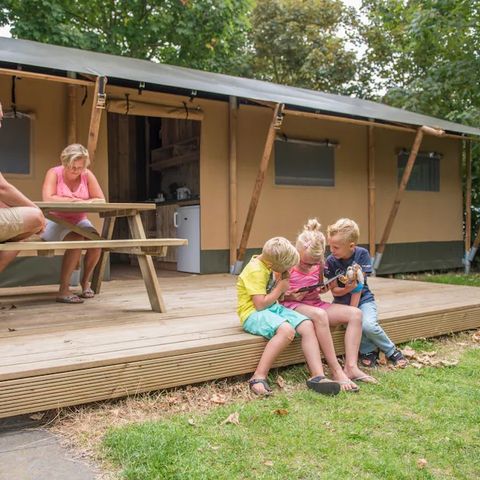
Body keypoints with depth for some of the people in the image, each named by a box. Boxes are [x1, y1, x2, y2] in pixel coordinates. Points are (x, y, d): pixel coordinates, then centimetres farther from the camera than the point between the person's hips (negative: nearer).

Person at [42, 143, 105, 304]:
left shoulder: (87, 175, 1)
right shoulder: (54, 173, -9)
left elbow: (101, 200, -5)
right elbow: (47, 199, -25)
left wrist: (82, 202, -23)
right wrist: (75, 200, -20)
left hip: (79, 221, 4)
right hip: (55, 221, -4)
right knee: (76, 239, -34)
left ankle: (85, 280, 1)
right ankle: (63, 290, -26)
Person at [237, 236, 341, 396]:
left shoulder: (267, 264, 8)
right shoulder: (255, 271, -20)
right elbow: (260, 304, -22)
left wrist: (281, 280, -1)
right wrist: (280, 289, -10)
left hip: (273, 308, 9)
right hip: (253, 313, -9)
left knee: (307, 325, -9)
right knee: (286, 329, -35)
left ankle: (317, 376, -12)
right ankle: (258, 378, -29)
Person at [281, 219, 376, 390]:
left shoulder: (319, 264, 3)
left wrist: (321, 289, -4)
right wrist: (291, 296, -24)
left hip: (315, 304, 7)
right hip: (293, 306, -6)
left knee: (355, 313, -12)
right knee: (319, 315, -39)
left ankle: (351, 367, -21)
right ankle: (336, 371, -33)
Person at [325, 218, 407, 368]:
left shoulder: (362, 254, -9)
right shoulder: (331, 261, -7)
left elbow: (359, 284, -12)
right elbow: (334, 290, -5)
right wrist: (347, 289, -26)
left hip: (363, 298, -1)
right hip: (342, 302, 1)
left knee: (369, 325, -27)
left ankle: (392, 351, 0)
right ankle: (369, 350, -1)